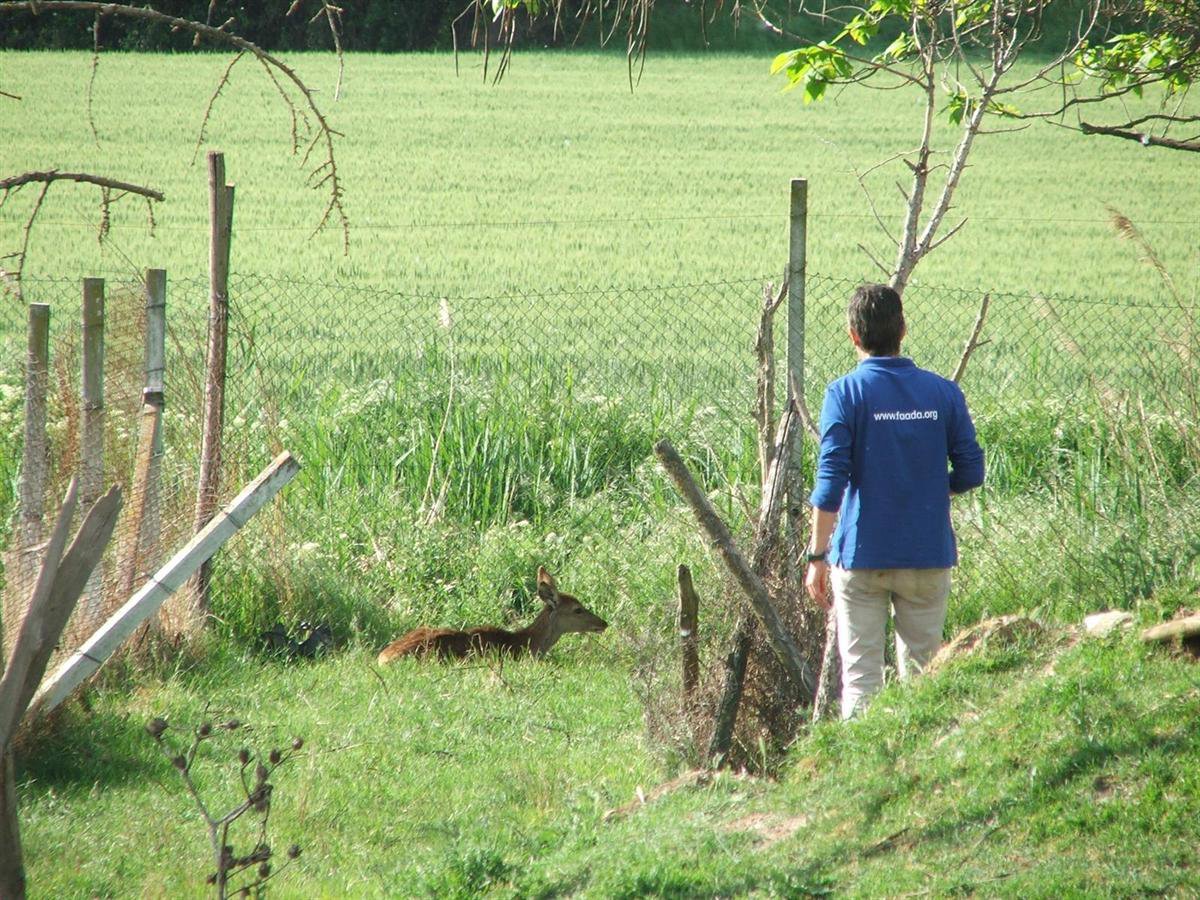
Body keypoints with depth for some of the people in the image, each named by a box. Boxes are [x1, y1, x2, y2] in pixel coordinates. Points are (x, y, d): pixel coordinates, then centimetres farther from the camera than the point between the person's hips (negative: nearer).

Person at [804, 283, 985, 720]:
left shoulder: (846, 393, -7)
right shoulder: (943, 392, 1)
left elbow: (831, 479, -12)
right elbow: (970, 473, 4)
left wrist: (818, 555, -8)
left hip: (862, 556, -3)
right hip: (928, 554, 3)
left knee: (860, 676, 1)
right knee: (922, 675, 9)